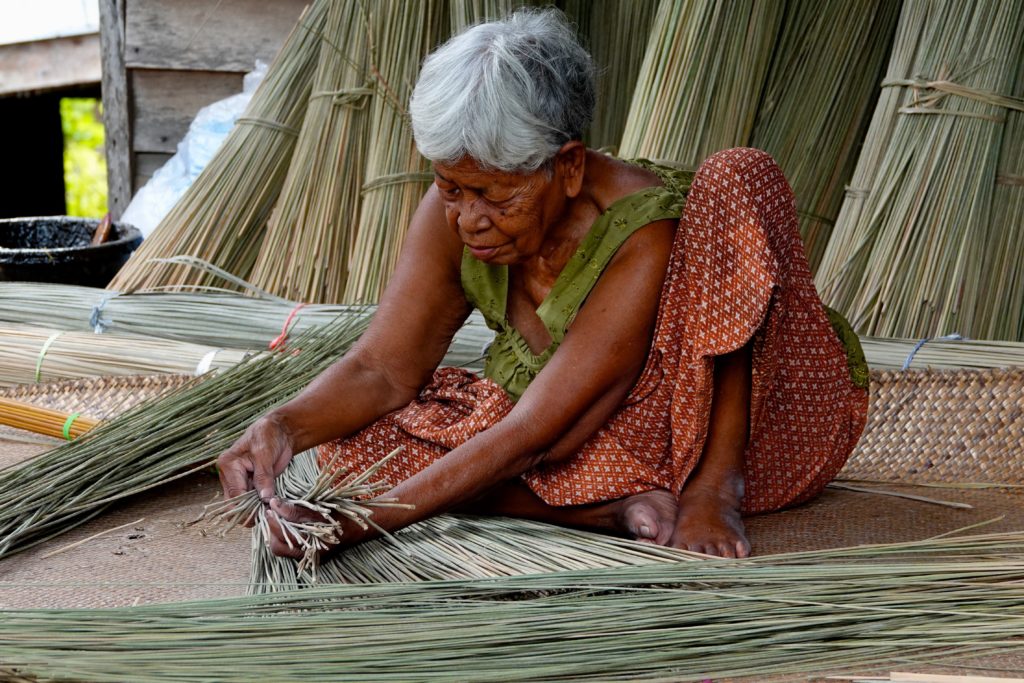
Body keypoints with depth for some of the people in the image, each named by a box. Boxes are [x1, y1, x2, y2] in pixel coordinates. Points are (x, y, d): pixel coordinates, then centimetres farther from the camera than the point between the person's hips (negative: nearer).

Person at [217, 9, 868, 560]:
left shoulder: (647, 239, -32)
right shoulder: (455, 213, -13)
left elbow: (534, 432, -34)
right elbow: (382, 370, -11)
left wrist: (368, 519, -41)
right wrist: (285, 426, -32)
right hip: (610, 442, 5)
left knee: (736, 179, -31)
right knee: (361, 434, -19)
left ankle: (715, 485, -25)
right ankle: (620, 506, -21)